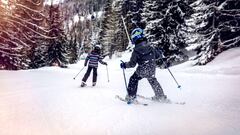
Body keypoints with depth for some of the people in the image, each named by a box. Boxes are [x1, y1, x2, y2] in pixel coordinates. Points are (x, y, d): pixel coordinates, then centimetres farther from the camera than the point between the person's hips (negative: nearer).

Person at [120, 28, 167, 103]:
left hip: (142, 71, -4)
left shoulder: (136, 51, -14)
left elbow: (132, 64, -13)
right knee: (153, 81, 27)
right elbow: (159, 55, 8)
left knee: (133, 80, 18)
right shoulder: (150, 47, -3)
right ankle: (160, 96, 33)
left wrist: (124, 65, 3)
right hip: (152, 69, 4)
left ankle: (131, 97, 20)